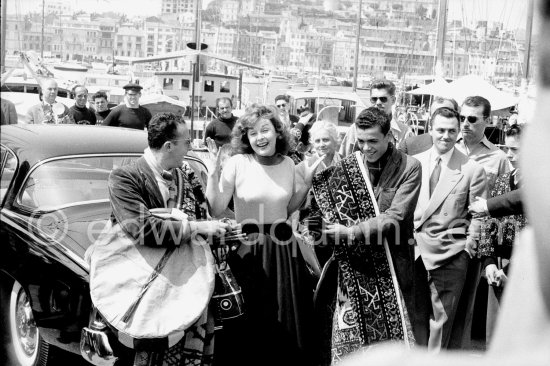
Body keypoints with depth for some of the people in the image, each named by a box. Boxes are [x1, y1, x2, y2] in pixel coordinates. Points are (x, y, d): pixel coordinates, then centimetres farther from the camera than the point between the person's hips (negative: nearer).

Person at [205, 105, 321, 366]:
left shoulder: (288, 164, 4)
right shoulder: (237, 163, -9)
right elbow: (215, 211, -11)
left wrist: (307, 183, 7)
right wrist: (213, 174, -19)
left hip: (282, 250, 4)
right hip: (248, 250, -4)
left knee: (287, 322, 12)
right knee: (248, 325, 5)